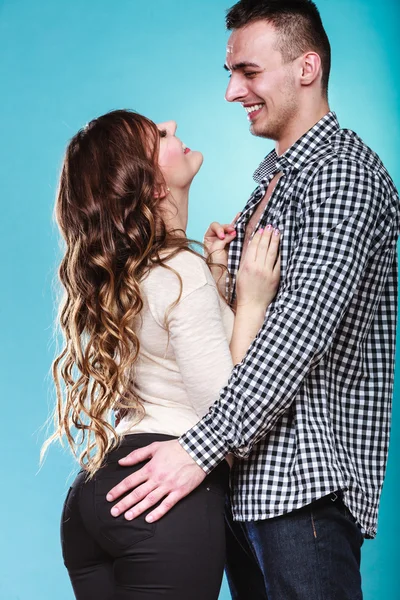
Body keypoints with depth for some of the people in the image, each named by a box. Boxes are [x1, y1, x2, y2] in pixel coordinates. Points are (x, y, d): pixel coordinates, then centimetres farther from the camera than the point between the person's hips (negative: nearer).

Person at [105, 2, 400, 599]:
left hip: (308, 479, -9)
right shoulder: (274, 179, 20)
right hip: (245, 476, 9)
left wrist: (201, 446, -26)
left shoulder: (343, 170, -11)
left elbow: (305, 326, -23)